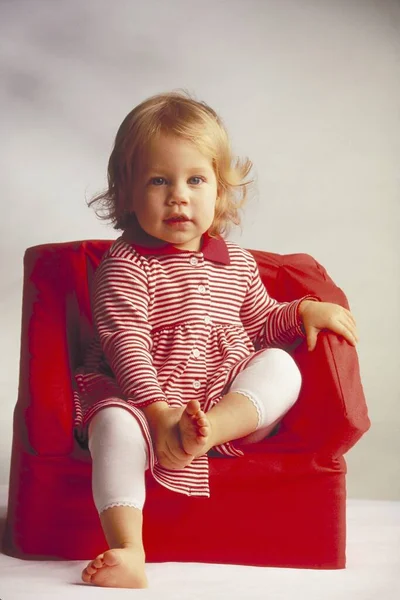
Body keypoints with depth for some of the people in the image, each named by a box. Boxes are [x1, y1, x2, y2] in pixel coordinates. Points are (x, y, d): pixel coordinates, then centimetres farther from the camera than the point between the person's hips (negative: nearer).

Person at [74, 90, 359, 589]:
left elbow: (260, 323, 29)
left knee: (280, 364, -17)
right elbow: (126, 344, -15)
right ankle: (128, 551, -44)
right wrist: (159, 411, -28)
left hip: (234, 401, 5)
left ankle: (211, 429, -40)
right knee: (115, 422, -33)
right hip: (146, 400, -4)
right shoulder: (125, 265, -5)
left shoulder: (236, 263, 14)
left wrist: (303, 311, 8)